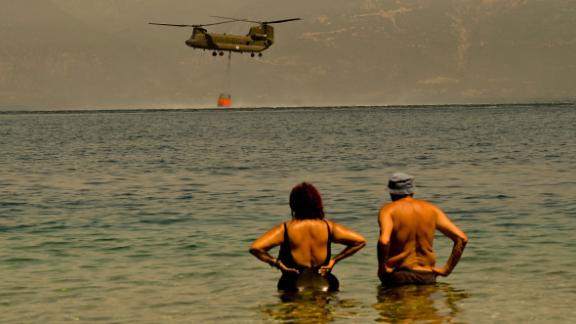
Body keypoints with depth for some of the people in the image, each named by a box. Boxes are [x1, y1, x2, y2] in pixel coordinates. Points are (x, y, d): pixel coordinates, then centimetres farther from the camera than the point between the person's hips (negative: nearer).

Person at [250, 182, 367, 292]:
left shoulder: (284, 229, -10)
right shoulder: (328, 227, -3)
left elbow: (255, 247, -20)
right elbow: (360, 241, -2)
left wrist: (276, 263, -8)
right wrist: (335, 260, 0)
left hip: (292, 288, -2)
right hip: (325, 287, 2)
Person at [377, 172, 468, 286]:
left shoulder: (388, 210, -2)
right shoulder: (431, 210, 10)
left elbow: (384, 241, -23)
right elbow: (462, 238, 3)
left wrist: (382, 268, -9)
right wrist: (447, 269, 6)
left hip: (397, 276, -3)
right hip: (427, 276, 3)